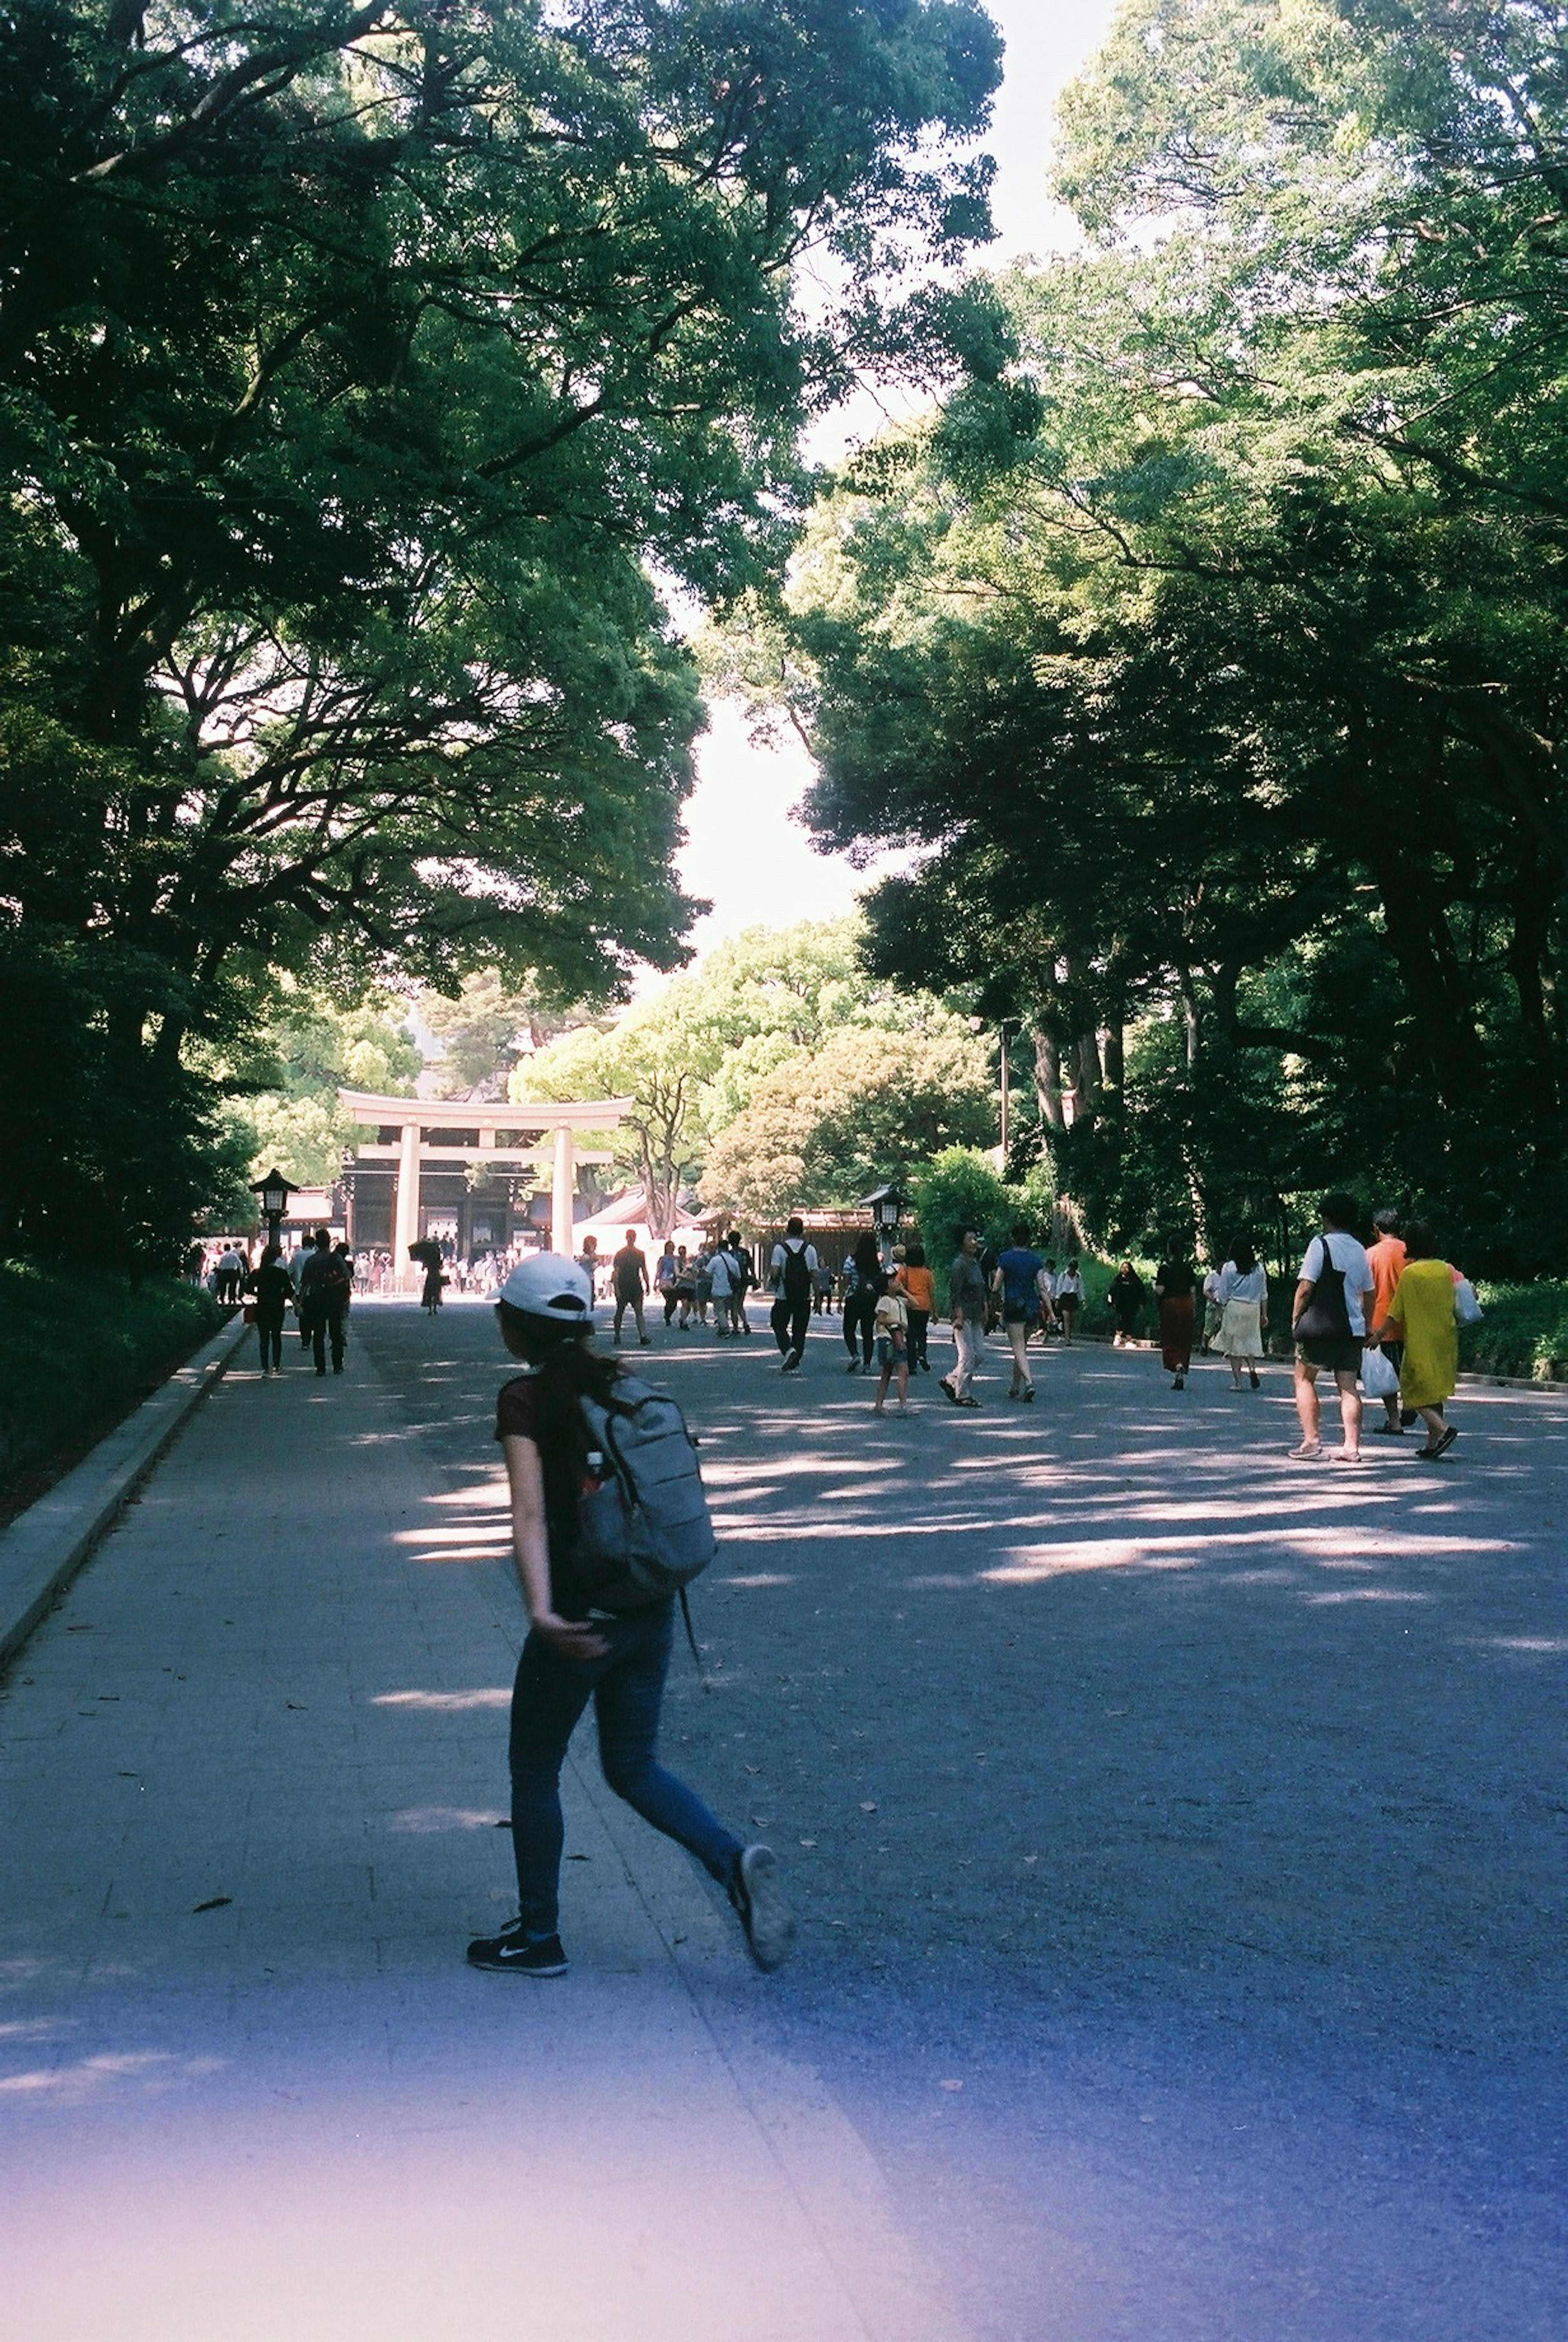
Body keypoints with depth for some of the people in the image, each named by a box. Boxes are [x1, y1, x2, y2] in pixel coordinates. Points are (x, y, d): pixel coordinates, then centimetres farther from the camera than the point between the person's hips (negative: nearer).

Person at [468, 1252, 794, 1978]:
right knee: (633, 1767, 18)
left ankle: (537, 1938, 25)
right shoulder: (619, 1387, 7)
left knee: (534, 1772, 14)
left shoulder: (524, 1400, -11)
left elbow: (531, 1514, -24)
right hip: (651, 1607, 6)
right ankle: (735, 1860, -3)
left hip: (583, 1616, -6)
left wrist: (542, 1612, -33)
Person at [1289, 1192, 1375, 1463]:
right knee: (1348, 1385, 5)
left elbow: (1306, 1288, -12)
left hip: (1319, 1326, -6)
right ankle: (1352, 1447, 1)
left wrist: (1295, 1319, 0)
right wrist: (1366, 1325, 26)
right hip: (1353, 1328, 6)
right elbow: (1369, 1295, 17)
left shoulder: (1321, 1244, -8)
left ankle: (1312, 1440, 0)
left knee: (1304, 1379, 7)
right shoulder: (1360, 1250, 12)